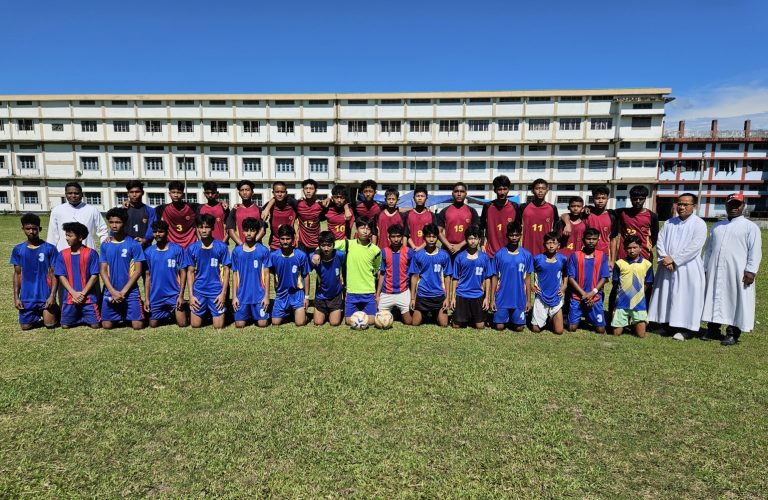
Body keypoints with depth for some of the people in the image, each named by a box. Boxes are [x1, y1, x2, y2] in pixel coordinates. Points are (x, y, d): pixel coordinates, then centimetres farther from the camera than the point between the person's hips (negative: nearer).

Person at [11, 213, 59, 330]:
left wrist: (52, 295, -13)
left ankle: (52, 311, 26)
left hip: (46, 295, -2)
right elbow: (17, 274, 6)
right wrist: (16, 297, 0)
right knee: (25, 326, 3)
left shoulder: (50, 249, -7)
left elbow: (54, 274, -6)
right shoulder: (18, 250, 2)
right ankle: (37, 315, 33)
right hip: (27, 296, 3)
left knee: (50, 324, -6)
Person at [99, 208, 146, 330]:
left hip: (131, 292, -3)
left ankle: (127, 315, 25)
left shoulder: (134, 244, -5)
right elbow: (103, 271, 3)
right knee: (107, 325, -1)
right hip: (110, 292, 3)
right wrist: (113, 291, -10)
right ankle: (119, 317, 31)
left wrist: (123, 291, -12)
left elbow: (138, 271, -7)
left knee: (138, 325, -8)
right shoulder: (105, 245, 4)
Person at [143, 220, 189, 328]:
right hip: (156, 296, 3)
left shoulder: (177, 249, -6)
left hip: (174, 295, -3)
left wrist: (181, 295, -10)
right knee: (153, 325, 7)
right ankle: (167, 314, 37)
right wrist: (147, 298, 2)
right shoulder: (148, 252, 2)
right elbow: (147, 276, 6)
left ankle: (174, 313, 27)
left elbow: (183, 273, -4)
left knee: (183, 323, -6)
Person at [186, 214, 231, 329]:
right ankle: (205, 312, 35)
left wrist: (223, 293, -8)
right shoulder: (192, 248, 0)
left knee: (218, 326, 1)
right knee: (195, 325, 5)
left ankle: (211, 312, 31)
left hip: (217, 291, -2)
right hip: (199, 291, 2)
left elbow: (226, 270, -3)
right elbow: (190, 272, 4)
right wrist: (191, 295, -2)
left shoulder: (221, 247, -6)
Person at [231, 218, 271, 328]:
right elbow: (235, 275, 5)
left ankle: (254, 314, 30)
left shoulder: (263, 250, -3)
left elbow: (266, 274, -1)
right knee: (240, 324, 0)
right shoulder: (236, 251, 1)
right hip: (242, 295, 1)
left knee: (262, 323, -2)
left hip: (259, 294, -1)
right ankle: (248, 314, 31)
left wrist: (267, 295, -5)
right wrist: (234, 296, 1)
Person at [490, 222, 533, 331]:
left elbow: (527, 278, 3)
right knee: (499, 326, 2)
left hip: (519, 299, 0)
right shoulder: (499, 254, -4)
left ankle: (513, 319, 35)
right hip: (502, 298, 0)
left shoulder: (527, 255, -2)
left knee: (519, 328, 3)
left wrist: (528, 300, 1)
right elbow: (495, 277, 1)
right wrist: (492, 299, -2)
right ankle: (506, 318, 34)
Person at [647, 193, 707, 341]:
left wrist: (673, 259, -16)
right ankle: (667, 324, 20)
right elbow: (660, 241, 5)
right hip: (667, 267, 5)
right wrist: (664, 258, -12)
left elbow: (694, 247, -14)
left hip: (687, 269, -5)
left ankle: (686, 329, 5)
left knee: (686, 297, -3)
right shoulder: (669, 223, 12)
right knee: (666, 296, 9)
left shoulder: (699, 224, -3)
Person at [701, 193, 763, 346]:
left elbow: (755, 251, -5)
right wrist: (704, 268, 13)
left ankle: (733, 334, 5)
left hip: (737, 273, -5)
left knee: (735, 302, -1)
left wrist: (750, 271, -14)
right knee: (714, 299, 8)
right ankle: (713, 329, 16)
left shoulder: (750, 227, 2)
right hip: (715, 272, 5)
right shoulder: (717, 226, 18)